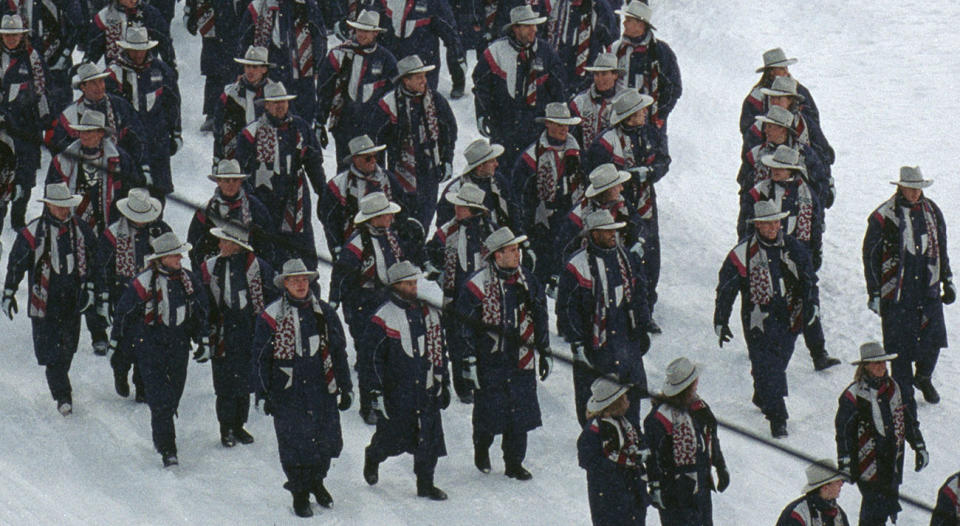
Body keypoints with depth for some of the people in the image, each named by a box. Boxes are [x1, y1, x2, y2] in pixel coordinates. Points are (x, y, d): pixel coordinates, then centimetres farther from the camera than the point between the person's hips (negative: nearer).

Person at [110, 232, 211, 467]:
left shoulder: (188, 280, 3)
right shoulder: (144, 282, -11)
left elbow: (201, 313, 16)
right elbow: (123, 313, -1)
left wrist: (204, 342, 11)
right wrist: (116, 344, 5)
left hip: (179, 348, 5)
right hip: (150, 348, -5)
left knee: (173, 398, 9)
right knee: (160, 400, -11)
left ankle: (160, 438, 31)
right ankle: (167, 450, -12)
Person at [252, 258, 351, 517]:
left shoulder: (324, 312, 6)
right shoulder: (271, 316, -2)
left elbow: (339, 352, 13)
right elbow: (261, 358, 2)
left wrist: (345, 387, 13)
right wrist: (264, 393, -2)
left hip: (322, 390, 3)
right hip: (287, 394, -3)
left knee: (327, 441, 6)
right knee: (294, 445, -2)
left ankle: (316, 482, 32)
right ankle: (299, 494, 15)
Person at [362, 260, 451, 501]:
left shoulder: (428, 312, 8)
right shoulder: (384, 318, -9)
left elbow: (439, 349, 17)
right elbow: (373, 357, -9)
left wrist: (444, 382, 18)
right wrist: (376, 392, -12)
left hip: (427, 390, 4)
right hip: (397, 391, -4)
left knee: (429, 438, 2)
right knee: (392, 438, 8)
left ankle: (425, 484, 15)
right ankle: (372, 458, 39)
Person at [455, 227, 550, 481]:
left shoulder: (527, 281, 5)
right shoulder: (476, 286, -11)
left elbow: (540, 318, 16)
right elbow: (465, 326, -7)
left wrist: (544, 352, 16)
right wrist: (469, 361, -9)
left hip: (521, 361, 4)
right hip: (489, 361, -4)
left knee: (520, 413, 3)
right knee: (488, 411, 4)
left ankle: (514, 463, 17)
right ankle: (481, 449, 33)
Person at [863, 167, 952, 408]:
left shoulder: (932, 211, 5)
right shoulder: (884, 216, -10)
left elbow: (941, 249, 18)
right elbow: (870, 255, -4)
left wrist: (948, 281, 19)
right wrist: (874, 293, -4)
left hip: (929, 290, 4)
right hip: (897, 293, -4)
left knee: (933, 339, 7)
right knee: (900, 347, -1)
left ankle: (924, 378, 37)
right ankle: (904, 396, 13)